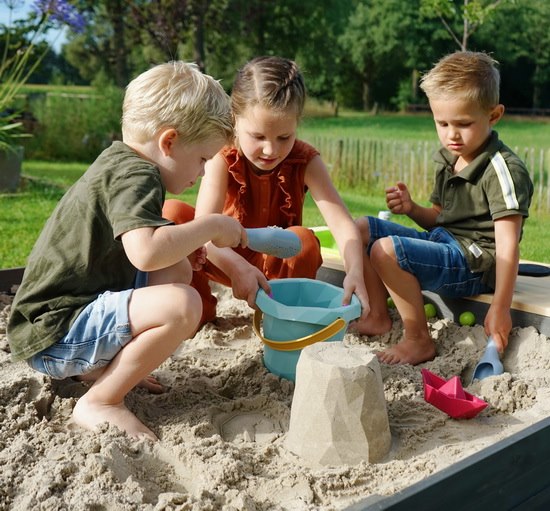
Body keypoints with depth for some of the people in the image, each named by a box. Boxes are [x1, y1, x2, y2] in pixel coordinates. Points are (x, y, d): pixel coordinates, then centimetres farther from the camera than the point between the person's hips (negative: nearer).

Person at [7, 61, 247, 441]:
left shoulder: (118, 164, 14)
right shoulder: (136, 175, -17)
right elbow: (146, 252, -34)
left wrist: (184, 247, 12)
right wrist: (212, 226, -18)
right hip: (54, 335, -10)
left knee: (178, 272, 15)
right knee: (181, 304, -27)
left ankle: (102, 367, 10)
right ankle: (100, 402, -11)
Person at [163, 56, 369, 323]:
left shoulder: (305, 161, -19)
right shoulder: (223, 160, -23)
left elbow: (341, 222, -31)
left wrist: (354, 271, -50)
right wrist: (237, 267, -57)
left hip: (279, 261, 0)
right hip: (228, 259, 1)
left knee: (304, 240, -34)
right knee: (172, 213, -22)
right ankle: (198, 308, -8)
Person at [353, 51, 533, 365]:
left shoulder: (503, 169, -16)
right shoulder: (447, 159, 10)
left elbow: (507, 245, -20)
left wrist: (500, 309, -23)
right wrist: (412, 209, -3)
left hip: (474, 263, -9)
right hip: (441, 243, 9)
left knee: (386, 250, -30)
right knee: (361, 229, 8)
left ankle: (419, 341, -15)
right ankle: (379, 316, 8)